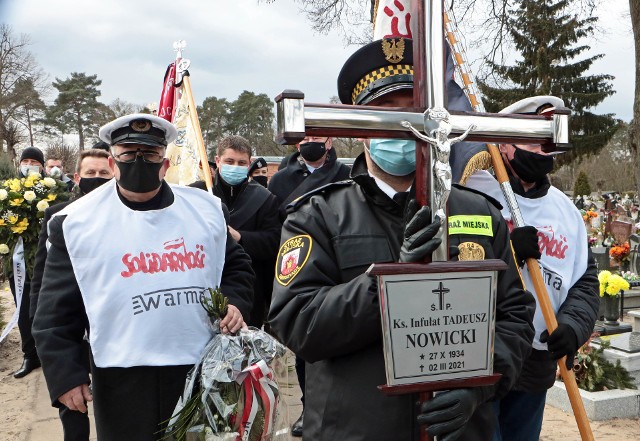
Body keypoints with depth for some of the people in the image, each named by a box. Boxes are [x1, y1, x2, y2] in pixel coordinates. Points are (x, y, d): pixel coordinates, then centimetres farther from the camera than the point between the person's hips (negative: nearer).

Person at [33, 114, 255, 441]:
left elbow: (236, 265, 15)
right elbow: (57, 311, -2)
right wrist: (65, 375, -6)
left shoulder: (207, 209, 3)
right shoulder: (76, 222, -5)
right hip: (123, 379, -2)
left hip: (205, 369, 3)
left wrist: (234, 303, -3)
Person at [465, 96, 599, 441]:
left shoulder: (565, 209, 11)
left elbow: (585, 280, 11)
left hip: (536, 368, 7)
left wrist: (573, 325, -7)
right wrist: (505, 249, -26)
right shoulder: (474, 191, -11)